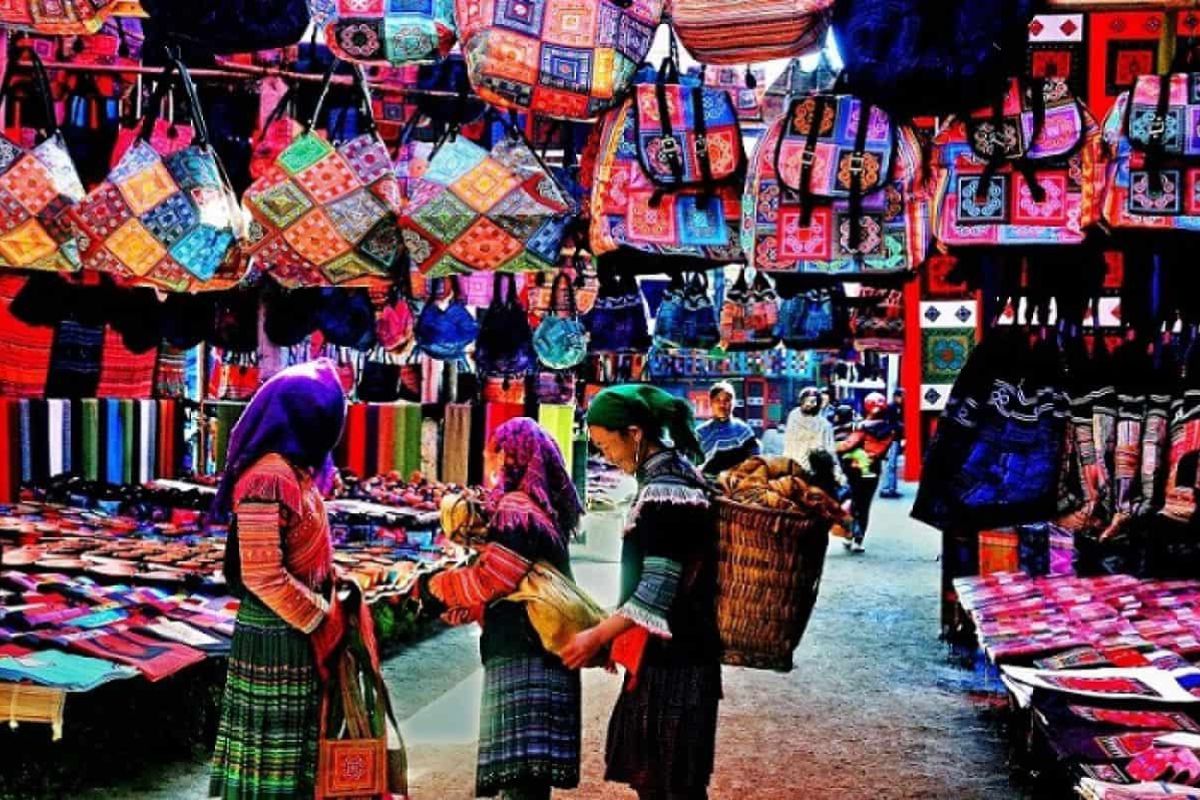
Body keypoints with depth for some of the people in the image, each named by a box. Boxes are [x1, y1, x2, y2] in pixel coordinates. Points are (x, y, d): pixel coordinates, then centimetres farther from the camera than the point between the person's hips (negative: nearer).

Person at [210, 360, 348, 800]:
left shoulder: (296, 470, 8)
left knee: (294, 739, 17)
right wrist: (322, 618, -15)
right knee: (272, 741, 3)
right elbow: (263, 576, -24)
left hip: (297, 631, 9)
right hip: (277, 635, -9)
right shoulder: (268, 479, -22)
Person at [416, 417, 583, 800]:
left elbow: (488, 579, -18)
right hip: (544, 654, 10)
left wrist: (432, 588, -1)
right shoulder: (545, 508, 16)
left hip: (521, 656, -10)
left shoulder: (516, 510, -14)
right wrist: (449, 606, 20)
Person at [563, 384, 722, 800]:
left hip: (671, 658, -10)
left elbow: (657, 589, -22)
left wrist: (599, 636, -14)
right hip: (666, 652, 10)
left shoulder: (666, 488, -19)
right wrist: (614, 636, 19)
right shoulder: (672, 474, 12)